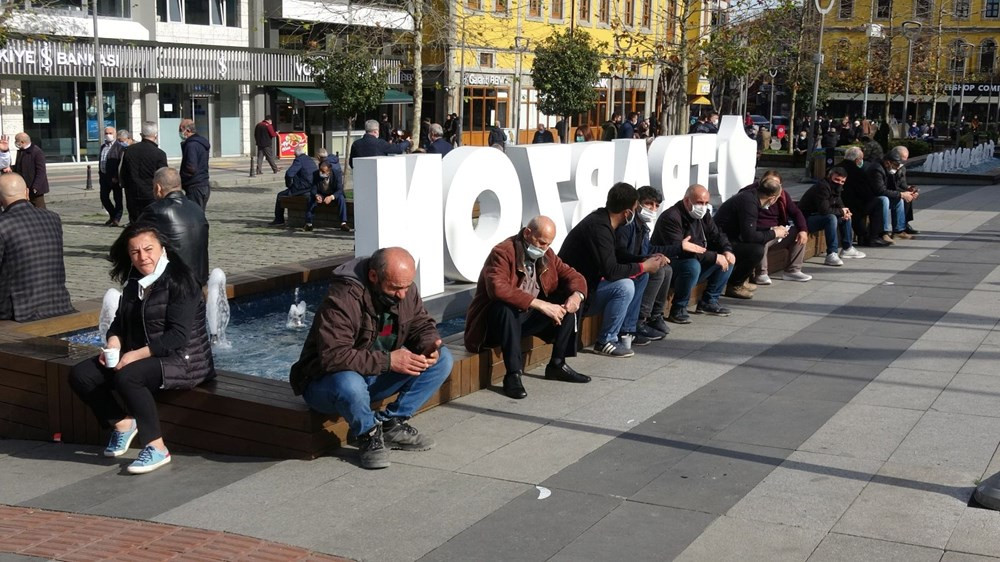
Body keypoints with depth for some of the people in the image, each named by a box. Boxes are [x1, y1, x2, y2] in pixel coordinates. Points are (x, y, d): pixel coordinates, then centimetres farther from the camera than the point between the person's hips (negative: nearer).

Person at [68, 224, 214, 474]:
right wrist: (113, 342, -9)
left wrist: (136, 355, -25)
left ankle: (157, 449, -26)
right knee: (80, 375, -7)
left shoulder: (180, 281, -14)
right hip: (138, 358, 8)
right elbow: (120, 321, 14)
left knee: (126, 377, -35)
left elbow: (178, 336, -21)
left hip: (184, 361, -8)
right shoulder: (133, 282, 10)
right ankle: (123, 423, 9)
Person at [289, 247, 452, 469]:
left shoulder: (405, 290, -7)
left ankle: (392, 424, -5)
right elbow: (333, 357, -35)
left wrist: (429, 345, -19)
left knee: (442, 359, -9)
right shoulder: (342, 299, -29)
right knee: (349, 383, -43)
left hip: (377, 377, 7)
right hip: (326, 382, -7)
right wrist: (388, 360, -36)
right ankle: (368, 434, -11)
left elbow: (422, 325, 5)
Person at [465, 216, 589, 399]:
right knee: (505, 306, -38)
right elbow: (498, 288, -36)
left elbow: (572, 275, 9)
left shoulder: (546, 254, 4)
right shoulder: (502, 253, -20)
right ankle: (513, 374, -31)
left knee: (569, 302, -5)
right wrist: (539, 304, -40)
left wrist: (577, 294, -17)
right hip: (497, 320, -7)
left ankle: (557, 364, -1)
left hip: (529, 317, 7)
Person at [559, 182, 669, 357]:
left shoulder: (602, 219, 4)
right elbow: (611, 271, -31)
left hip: (589, 281, 10)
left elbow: (617, 260, 15)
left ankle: (626, 331, 12)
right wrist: (644, 266, -17)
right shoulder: (599, 227, -25)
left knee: (640, 276, 9)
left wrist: (648, 259, 3)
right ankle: (605, 342, -14)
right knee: (624, 287, -29)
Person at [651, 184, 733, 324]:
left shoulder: (703, 215, 5)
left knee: (727, 260, 1)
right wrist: (714, 257, -31)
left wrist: (727, 250, -10)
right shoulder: (671, 218, -23)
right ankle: (678, 309, -20)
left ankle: (708, 301, 10)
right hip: (667, 267, -9)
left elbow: (716, 235, 14)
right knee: (692, 265, -39)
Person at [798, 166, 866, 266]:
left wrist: (845, 212, -7)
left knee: (846, 217, 15)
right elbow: (824, 210, -31)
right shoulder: (822, 187, -23)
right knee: (831, 218, -34)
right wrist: (841, 211, -16)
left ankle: (847, 248, 24)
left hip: (819, 216, 10)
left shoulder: (835, 188, 7)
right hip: (807, 219, -10)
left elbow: (840, 205, 17)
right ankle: (831, 255, -35)